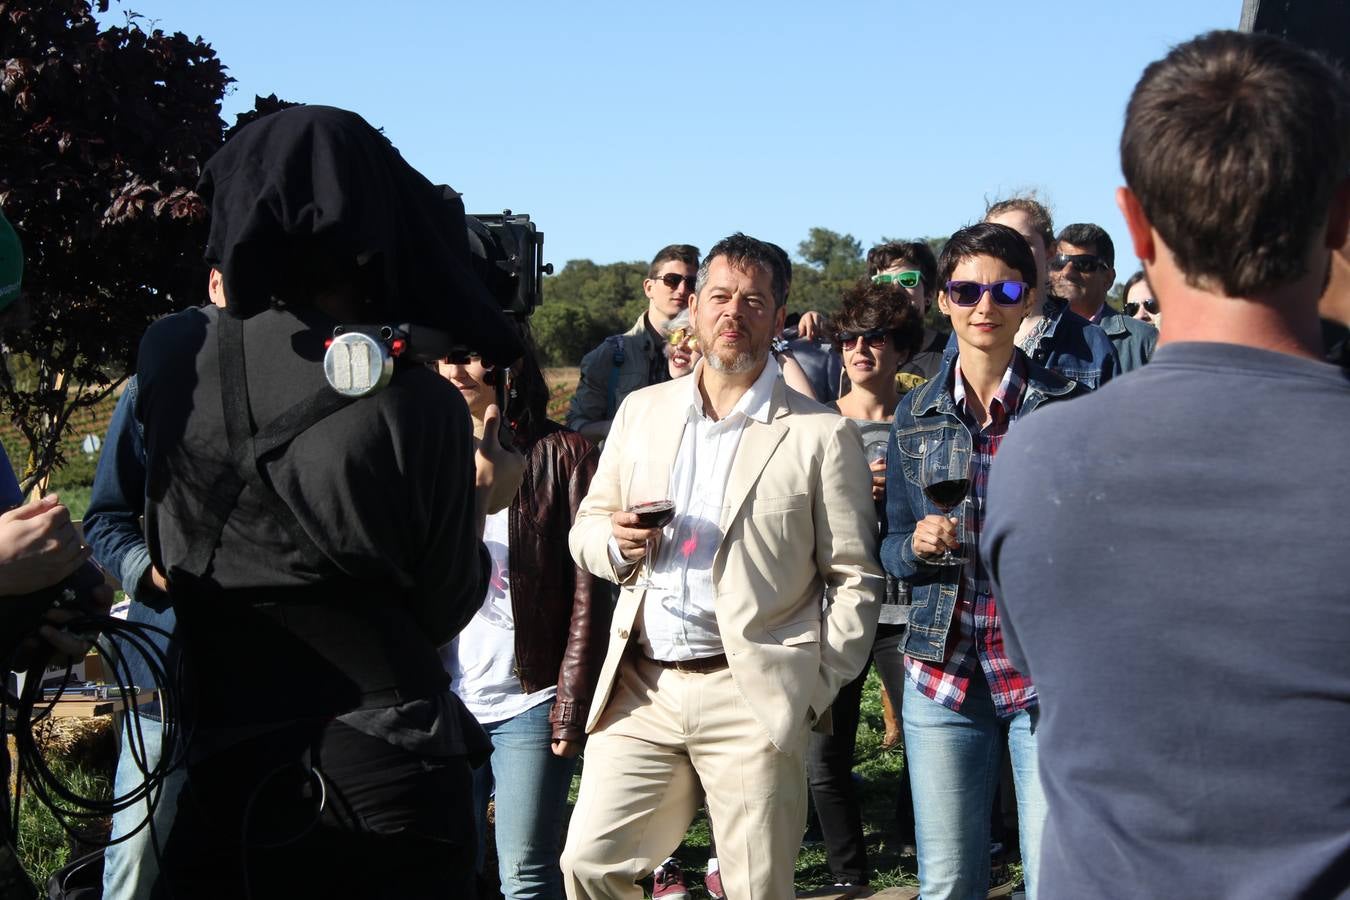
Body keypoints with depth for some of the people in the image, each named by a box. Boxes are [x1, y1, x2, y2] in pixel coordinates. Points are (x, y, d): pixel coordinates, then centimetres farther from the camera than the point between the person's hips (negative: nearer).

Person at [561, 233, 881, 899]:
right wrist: (614, 541, -5)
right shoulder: (642, 411, 13)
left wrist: (816, 688, -7)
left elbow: (854, 576, 1)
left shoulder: (822, 436, -1)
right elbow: (586, 526, 18)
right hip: (639, 688, 4)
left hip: (750, 696, -3)